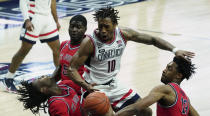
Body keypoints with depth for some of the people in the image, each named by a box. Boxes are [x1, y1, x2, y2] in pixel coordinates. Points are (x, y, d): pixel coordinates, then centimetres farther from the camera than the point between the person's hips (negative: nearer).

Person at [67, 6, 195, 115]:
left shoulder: (123, 34, -10)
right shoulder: (90, 42, -23)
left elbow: (152, 40, 0)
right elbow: (72, 69, -21)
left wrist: (175, 50, -12)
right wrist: (85, 85, -38)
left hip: (113, 85, 6)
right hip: (94, 88, -6)